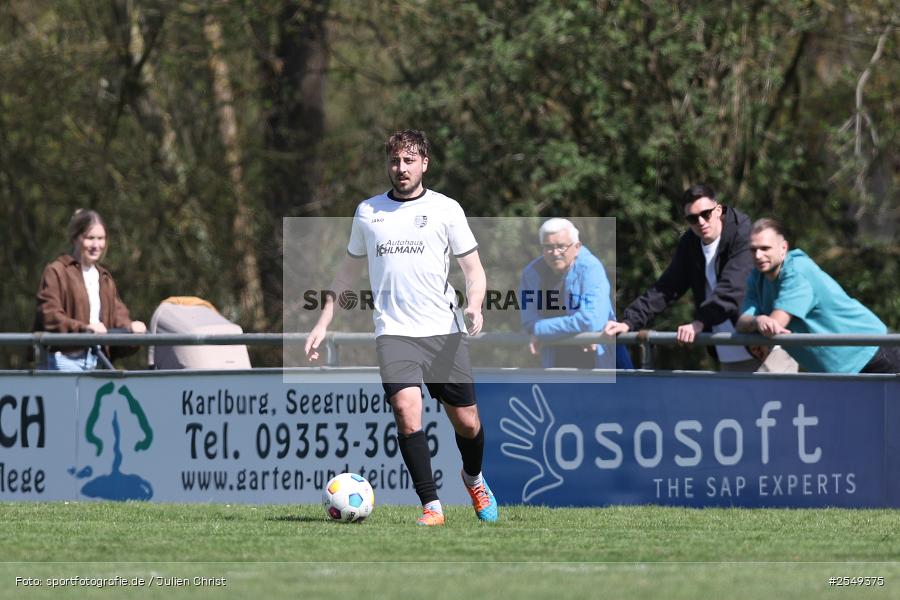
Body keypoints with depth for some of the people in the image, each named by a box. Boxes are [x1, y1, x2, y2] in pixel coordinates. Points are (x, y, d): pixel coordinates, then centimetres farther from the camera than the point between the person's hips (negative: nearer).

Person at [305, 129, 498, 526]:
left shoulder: (445, 209, 5)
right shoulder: (367, 211, 12)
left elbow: (473, 270, 5)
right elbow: (348, 271, 23)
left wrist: (474, 305, -16)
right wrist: (322, 324, 19)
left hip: (445, 332, 0)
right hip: (394, 333, 0)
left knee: (467, 422, 4)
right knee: (407, 411, -21)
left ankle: (474, 479, 37)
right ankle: (431, 507, -17)